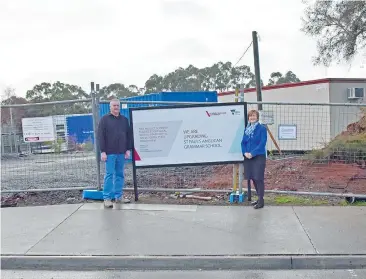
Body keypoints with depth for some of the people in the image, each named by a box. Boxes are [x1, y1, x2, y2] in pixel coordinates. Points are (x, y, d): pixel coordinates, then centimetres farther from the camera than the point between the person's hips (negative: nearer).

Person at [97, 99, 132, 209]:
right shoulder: (104, 119, 0)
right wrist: (103, 151, -11)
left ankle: (118, 196, 15)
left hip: (121, 152, 4)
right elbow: (100, 136, -4)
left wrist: (128, 149, 6)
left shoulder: (124, 119, 13)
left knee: (120, 175, 7)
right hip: (110, 153, -4)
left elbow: (129, 135, 14)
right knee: (109, 174, -4)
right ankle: (107, 198, 2)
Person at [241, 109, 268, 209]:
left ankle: (261, 201, 3)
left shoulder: (262, 128, -5)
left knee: (259, 178, -5)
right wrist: (245, 152, -8)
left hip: (259, 157, -6)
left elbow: (262, 143, -13)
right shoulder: (246, 129, 12)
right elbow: (243, 142, 10)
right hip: (248, 157, 6)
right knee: (253, 178, 11)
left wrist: (252, 153, -18)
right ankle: (259, 198, 24)